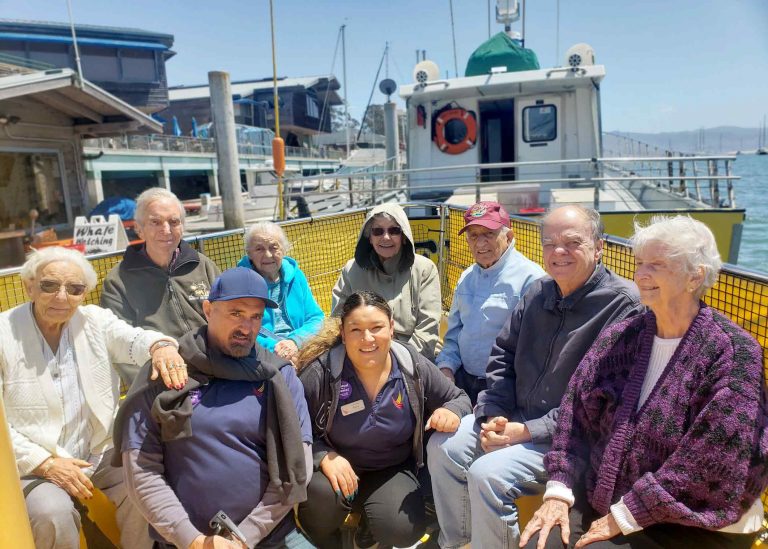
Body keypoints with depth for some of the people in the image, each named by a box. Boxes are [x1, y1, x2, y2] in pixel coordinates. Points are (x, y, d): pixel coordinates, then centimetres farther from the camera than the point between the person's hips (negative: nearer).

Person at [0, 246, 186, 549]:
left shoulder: (96, 320, 0)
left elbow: (132, 338, -21)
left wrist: (160, 345, -46)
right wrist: (46, 464, -17)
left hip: (101, 451, 3)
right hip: (33, 463, -2)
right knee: (53, 513, -28)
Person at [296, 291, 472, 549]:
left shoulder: (414, 368, -13)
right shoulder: (321, 373, -21)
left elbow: (458, 397, 1)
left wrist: (452, 411, -23)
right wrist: (323, 457, -30)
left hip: (393, 470, 2)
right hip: (337, 467, -1)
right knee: (322, 496, -33)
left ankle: (370, 524, 16)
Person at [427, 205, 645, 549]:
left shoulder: (622, 304, -18)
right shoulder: (538, 292, 5)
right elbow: (503, 355, 10)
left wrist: (529, 431, -21)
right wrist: (494, 414, -6)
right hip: (515, 417, 7)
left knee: (488, 474, -25)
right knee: (442, 447, -1)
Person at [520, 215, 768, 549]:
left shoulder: (732, 354, -13)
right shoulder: (618, 338, 1)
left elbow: (713, 461, -19)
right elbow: (577, 414, -1)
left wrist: (625, 517, -17)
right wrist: (558, 491, -11)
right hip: (602, 501, 4)